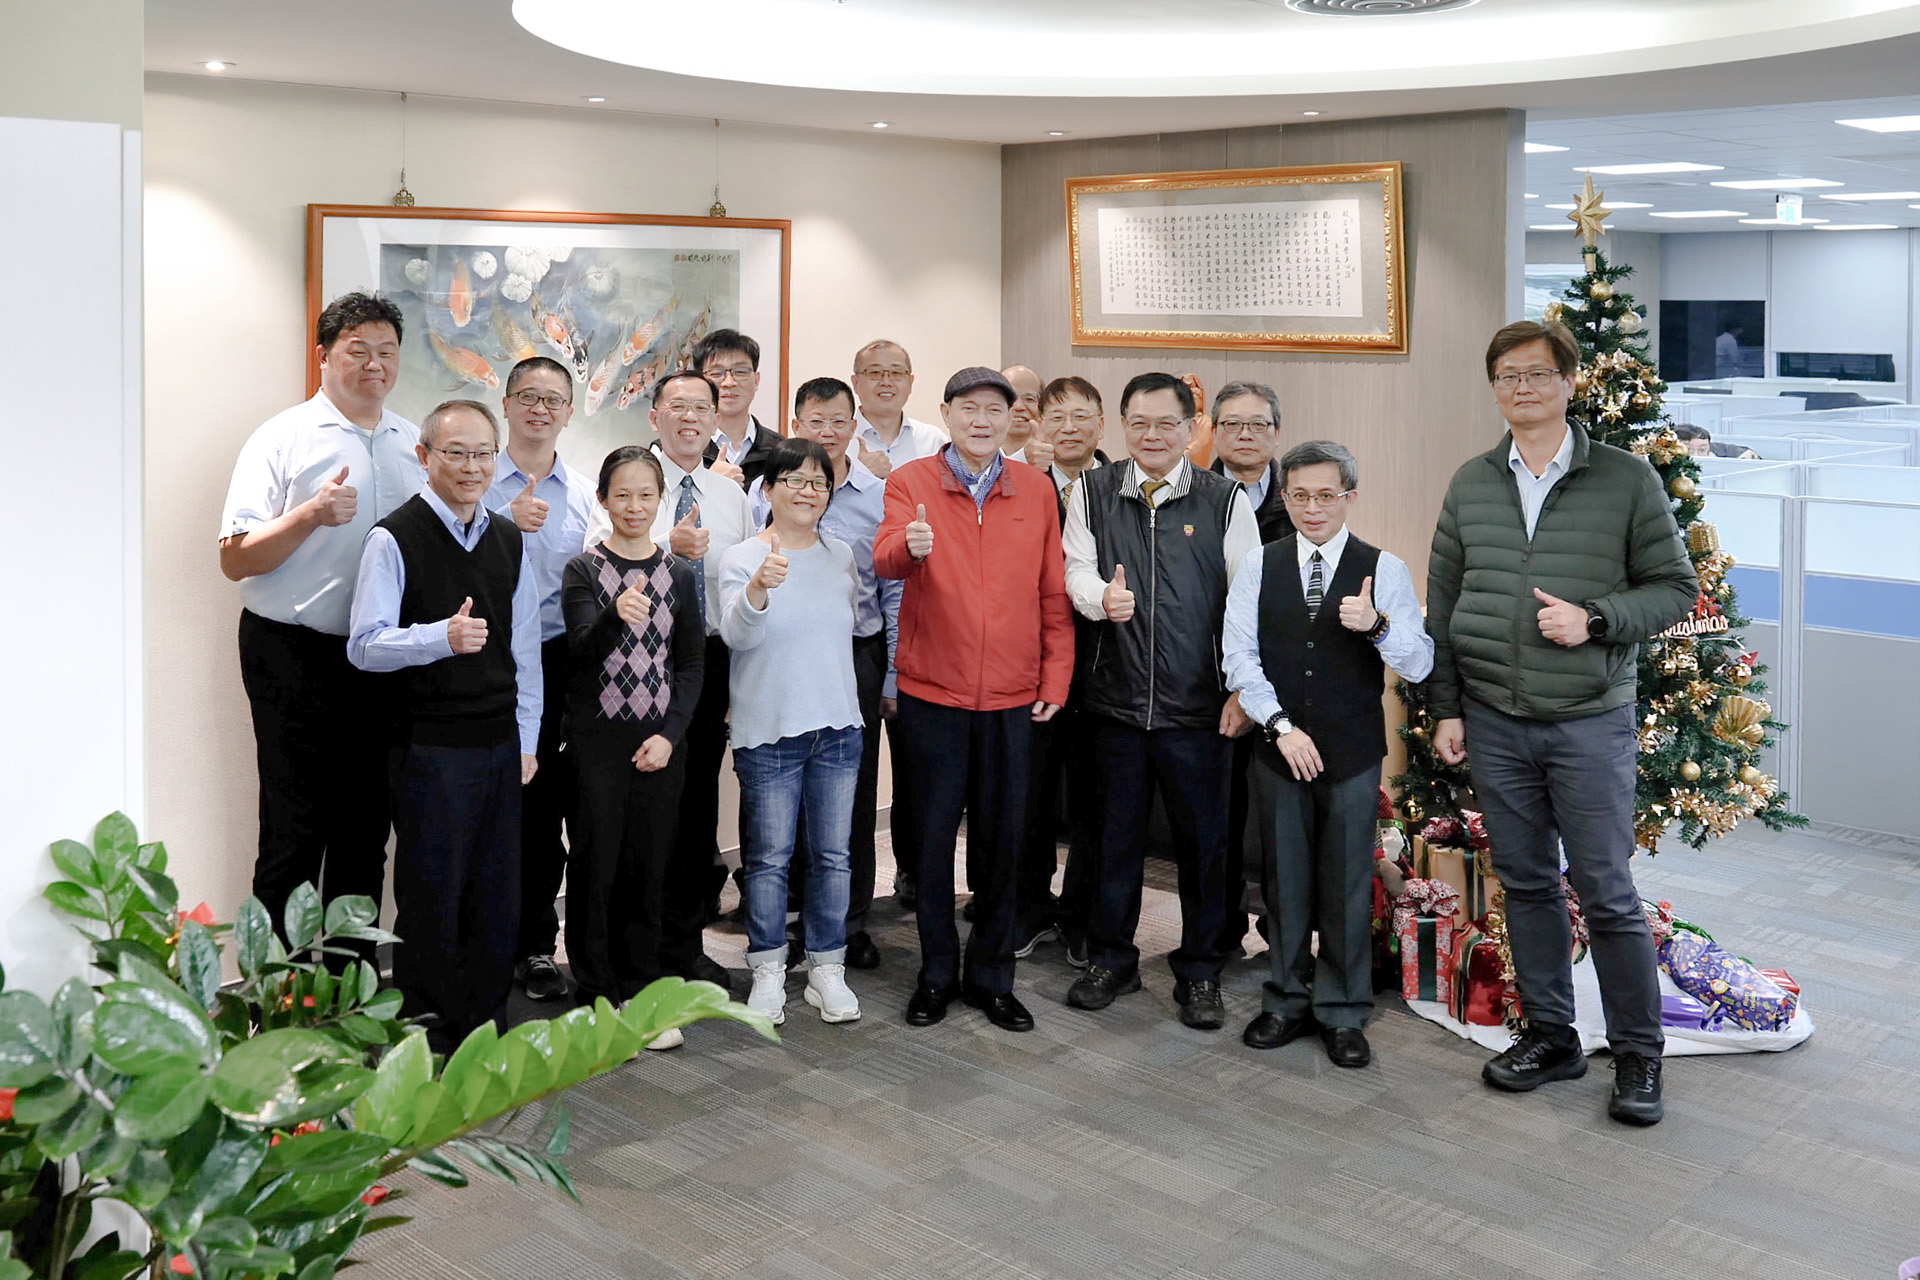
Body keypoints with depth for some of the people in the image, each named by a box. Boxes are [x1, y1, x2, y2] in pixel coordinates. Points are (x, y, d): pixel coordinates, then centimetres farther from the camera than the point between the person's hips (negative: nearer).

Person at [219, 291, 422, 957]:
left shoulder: (413, 442, 12)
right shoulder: (283, 438, -4)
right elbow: (235, 559, -9)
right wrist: (310, 515, -22)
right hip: (297, 657, -5)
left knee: (367, 826, 12)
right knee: (296, 828, -2)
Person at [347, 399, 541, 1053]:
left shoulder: (510, 539, 12)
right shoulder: (394, 539, -7)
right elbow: (364, 645, -12)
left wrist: (526, 738, 12)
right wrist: (443, 637, -27)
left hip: (501, 745, 6)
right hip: (430, 747, -6)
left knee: (498, 894, 12)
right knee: (431, 898, 3)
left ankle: (488, 1026, 26)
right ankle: (428, 1033, 16)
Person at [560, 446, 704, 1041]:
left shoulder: (678, 573, 7)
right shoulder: (584, 570, -1)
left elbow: (692, 664, 7)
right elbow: (585, 651, -15)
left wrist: (670, 735, -5)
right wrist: (617, 614, -36)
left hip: (660, 741, 2)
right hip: (597, 739, -2)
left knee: (647, 869, 7)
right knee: (596, 868, 1)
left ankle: (640, 995, 19)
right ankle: (596, 997, 13)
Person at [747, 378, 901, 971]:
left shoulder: (879, 495, 3)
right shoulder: (765, 490, 2)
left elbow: (894, 592, 6)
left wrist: (893, 677, 3)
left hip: (857, 657, 0)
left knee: (854, 793, 7)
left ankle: (849, 922, 20)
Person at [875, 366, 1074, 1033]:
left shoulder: (1035, 488, 6)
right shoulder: (910, 482, -2)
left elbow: (1053, 593, 8)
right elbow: (883, 560, -20)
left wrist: (1055, 677, 3)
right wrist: (908, 545, -42)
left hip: (1012, 696, 2)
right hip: (932, 691, -2)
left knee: (1001, 837, 9)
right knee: (933, 833, 6)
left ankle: (991, 976, 24)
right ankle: (937, 972, 22)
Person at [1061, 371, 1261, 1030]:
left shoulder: (1226, 499, 0)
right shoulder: (1093, 492, 6)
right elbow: (1077, 568, 5)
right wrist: (1101, 597, -19)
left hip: (1199, 705, -1)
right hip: (1116, 699, 2)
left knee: (1202, 839, 6)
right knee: (1115, 833, 12)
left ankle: (1199, 973, 22)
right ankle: (1111, 958, 29)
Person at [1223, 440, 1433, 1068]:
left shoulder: (1383, 569, -1)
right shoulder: (1259, 566, 3)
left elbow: (1419, 666, -5)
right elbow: (1240, 656, 0)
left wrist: (1378, 626, -24)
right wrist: (1281, 726, -9)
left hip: (1353, 755, -1)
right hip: (1278, 750, 2)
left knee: (1347, 882, 4)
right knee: (1284, 879, 10)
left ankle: (1343, 1013, 17)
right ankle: (1288, 1000, 24)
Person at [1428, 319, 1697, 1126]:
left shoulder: (1627, 480, -3)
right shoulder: (1470, 485, 6)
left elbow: (1675, 587, -1)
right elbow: (1442, 605, 9)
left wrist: (1594, 619, -18)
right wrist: (1446, 709, 5)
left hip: (1589, 723, -3)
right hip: (1492, 722, 4)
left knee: (1607, 892, 0)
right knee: (1526, 882, 12)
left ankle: (1638, 1053, 16)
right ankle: (1549, 1036, 26)